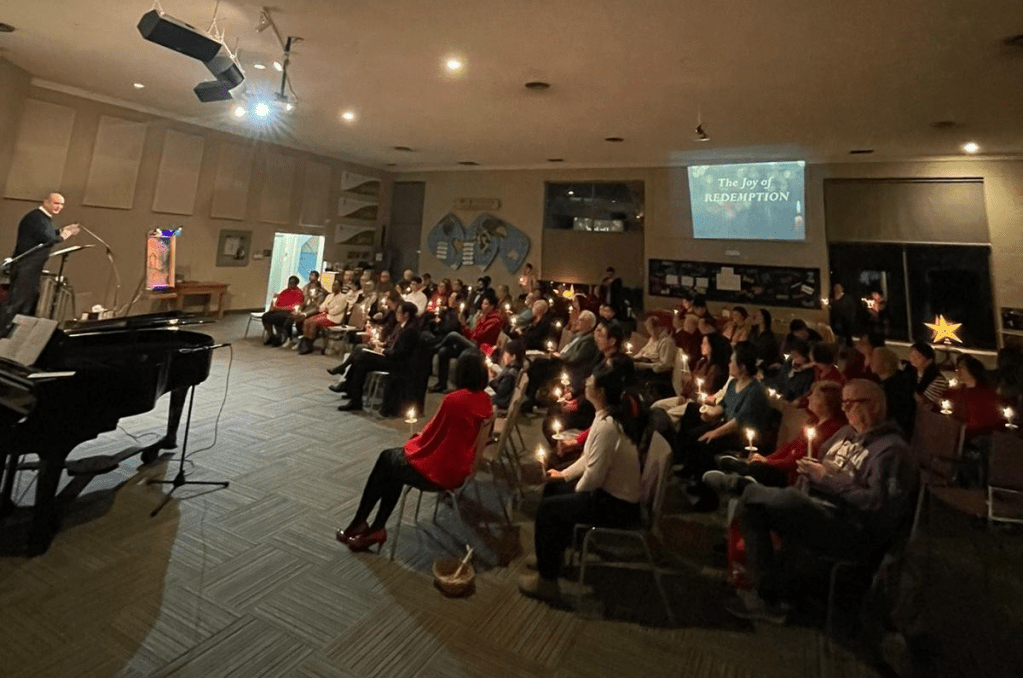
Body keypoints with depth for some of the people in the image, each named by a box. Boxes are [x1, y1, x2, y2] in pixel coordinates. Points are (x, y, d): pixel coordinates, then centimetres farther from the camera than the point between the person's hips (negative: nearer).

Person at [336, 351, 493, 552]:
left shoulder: (454, 400, -25)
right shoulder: (486, 401, -3)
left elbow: (430, 437, -12)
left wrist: (414, 440, 8)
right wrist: (420, 438, 12)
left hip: (438, 470, -7)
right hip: (460, 468, 7)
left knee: (387, 459, 18)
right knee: (394, 461, 22)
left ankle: (359, 524, 34)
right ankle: (377, 528, 25)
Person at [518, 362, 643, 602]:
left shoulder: (605, 425, -29)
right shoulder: (612, 414, 2)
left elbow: (593, 477, -27)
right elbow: (591, 457, 13)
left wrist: (576, 491, -7)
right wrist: (565, 474, 12)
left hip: (617, 504, -9)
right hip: (614, 491, 10)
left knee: (548, 508, -8)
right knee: (553, 487, 16)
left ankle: (547, 581, 6)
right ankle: (555, 552, 32)